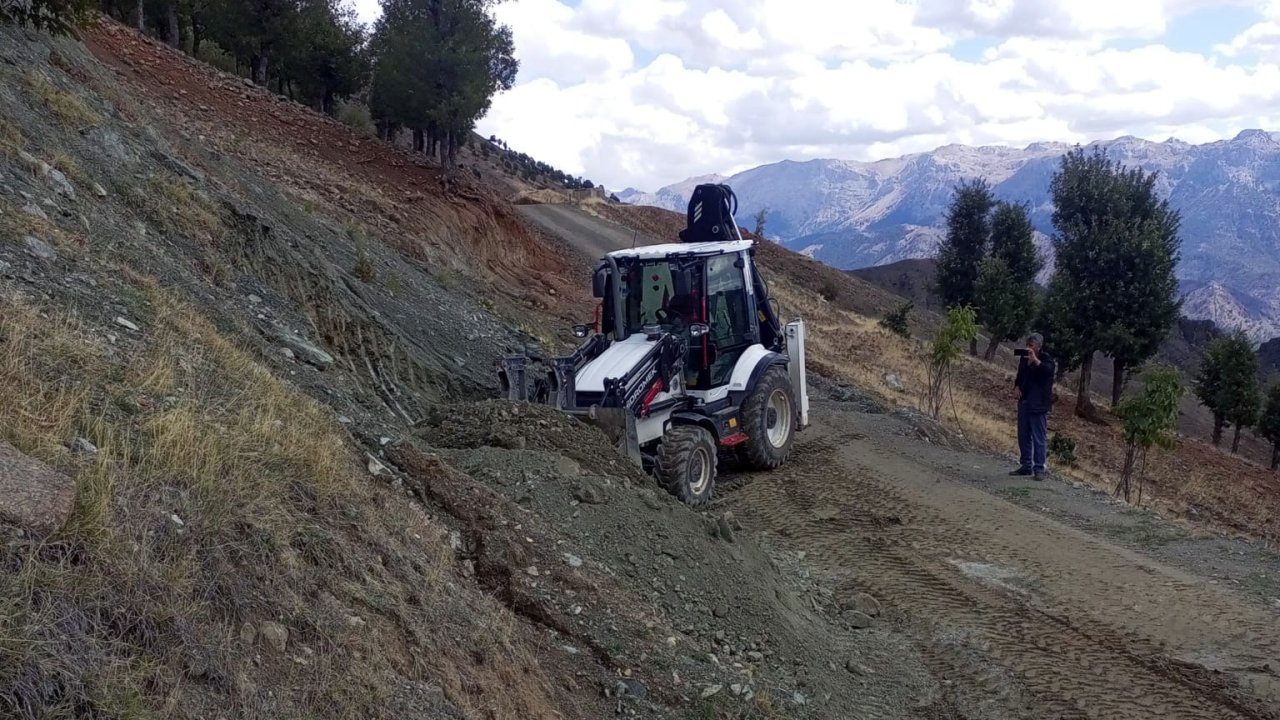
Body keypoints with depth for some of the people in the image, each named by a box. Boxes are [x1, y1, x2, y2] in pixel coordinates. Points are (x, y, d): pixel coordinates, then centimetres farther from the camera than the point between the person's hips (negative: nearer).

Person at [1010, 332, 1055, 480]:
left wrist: (1035, 360, -40)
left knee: (1039, 438, -6)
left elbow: (1049, 369, -30)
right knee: (1023, 436, 11)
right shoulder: (1024, 359, 12)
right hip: (1024, 402, 7)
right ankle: (1025, 466, 19)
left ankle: (1039, 468, -2)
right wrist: (1016, 387, 6)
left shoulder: (1046, 359, -7)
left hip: (1038, 405, -7)